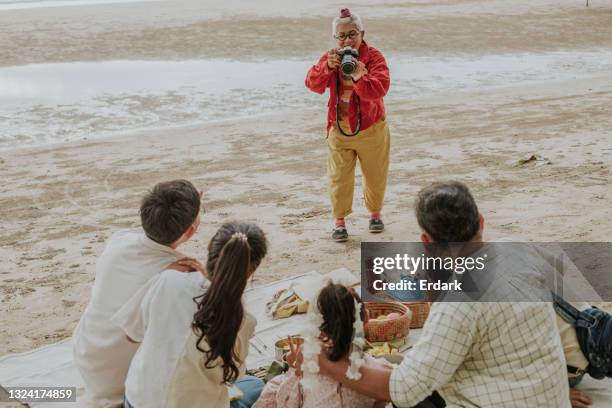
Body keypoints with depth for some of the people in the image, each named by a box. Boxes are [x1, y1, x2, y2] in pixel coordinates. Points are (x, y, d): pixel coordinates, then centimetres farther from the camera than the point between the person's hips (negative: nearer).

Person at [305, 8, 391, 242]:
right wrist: (327, 67, -36)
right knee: (338, 177, 1)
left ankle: (375, 213, 36)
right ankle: (339, 221, 14)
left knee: (375, 175, 13)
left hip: (371, 129, -1)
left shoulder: (373, 57, -12)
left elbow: (380, 89, -28)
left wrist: (360, 78, -45)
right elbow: (313, 84, -18)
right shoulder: (330, 58, -2)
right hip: (339, 131, 1)